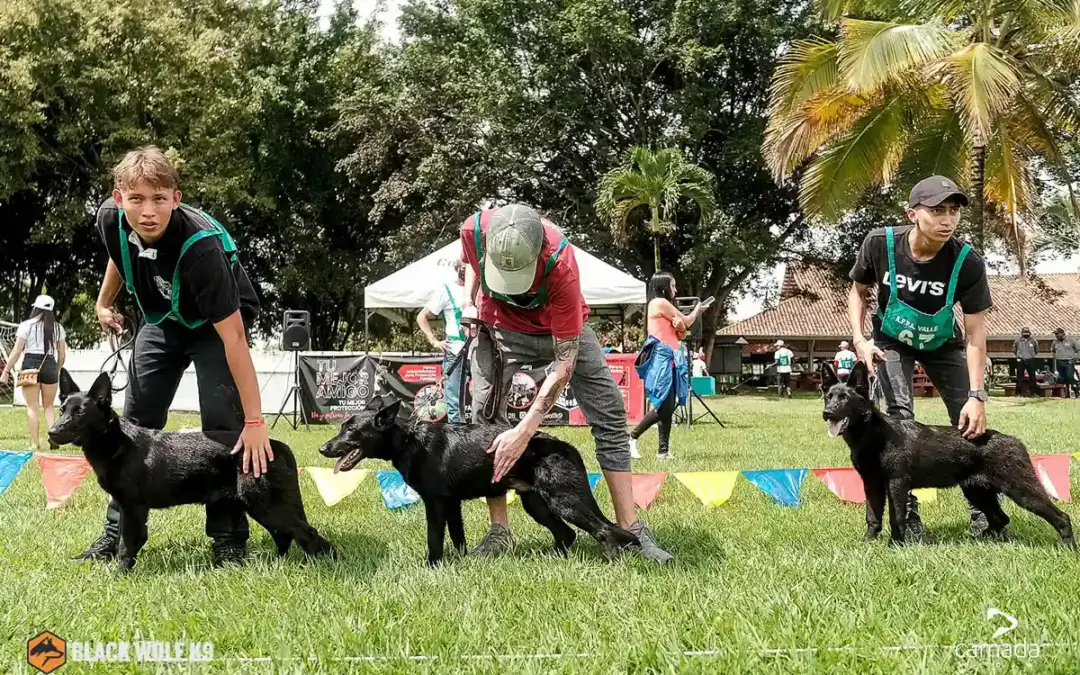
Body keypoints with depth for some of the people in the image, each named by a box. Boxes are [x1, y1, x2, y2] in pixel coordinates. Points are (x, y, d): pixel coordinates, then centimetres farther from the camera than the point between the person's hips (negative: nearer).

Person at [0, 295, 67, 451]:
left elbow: (17, 351, -6)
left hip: (30, 364, -3)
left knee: (32, 407, 4)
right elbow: (62, 354, 10)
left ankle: (35, 444, 3)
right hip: (50, 365, 3)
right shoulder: (57, 327, 8)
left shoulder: (26, 325, -1)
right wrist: (57, 371, 25)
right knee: (49, 406, 15)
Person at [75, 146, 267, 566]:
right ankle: (118, 531, 14)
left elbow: (233, 337, -39)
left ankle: (228, 537, -8)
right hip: (162, 320, 6)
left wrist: (254, 420, -39)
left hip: (217, 321, -5)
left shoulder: (200, 245, -40)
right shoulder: (112, 219, -24)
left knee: (221, 420, -18)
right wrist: (104, 303, 19)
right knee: (136, 420, 4)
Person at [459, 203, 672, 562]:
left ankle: (630, 528, -2)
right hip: (500, 326, 2)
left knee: (609, 414, -8)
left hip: (561, 327, -2)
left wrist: (524, 431, -38)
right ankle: (499, 530, -1)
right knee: (484, 416, -9)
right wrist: (470, 300, -17)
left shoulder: (561, 266, -41)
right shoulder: (474, 230, -31)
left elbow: (564, 364, -36)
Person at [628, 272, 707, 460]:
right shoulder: (660, 303, -7)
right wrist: (697, 311, 19)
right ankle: (633, 437, -4)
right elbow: (686, 321, -1)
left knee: (669, 406, 4)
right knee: (665, 406, -13)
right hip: (662, 358, -10)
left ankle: (664, 450, 3)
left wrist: (680, 326, -4)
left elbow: (681, 332, 19)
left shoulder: (662, 305, 22)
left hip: (668, 358, 10)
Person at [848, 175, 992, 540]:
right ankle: (906, 513, -9)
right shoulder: (880, 244, -28)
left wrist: (977, 395, -32)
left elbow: (975, 333, -26)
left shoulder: (967, 262, -31)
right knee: (900, 416, -17)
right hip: (892, 342, 0)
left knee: (969, 422, -9)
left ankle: (982, 510, 5)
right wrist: (859, 339, -22)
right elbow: (858, 291, -7)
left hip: (942, 345, 1)